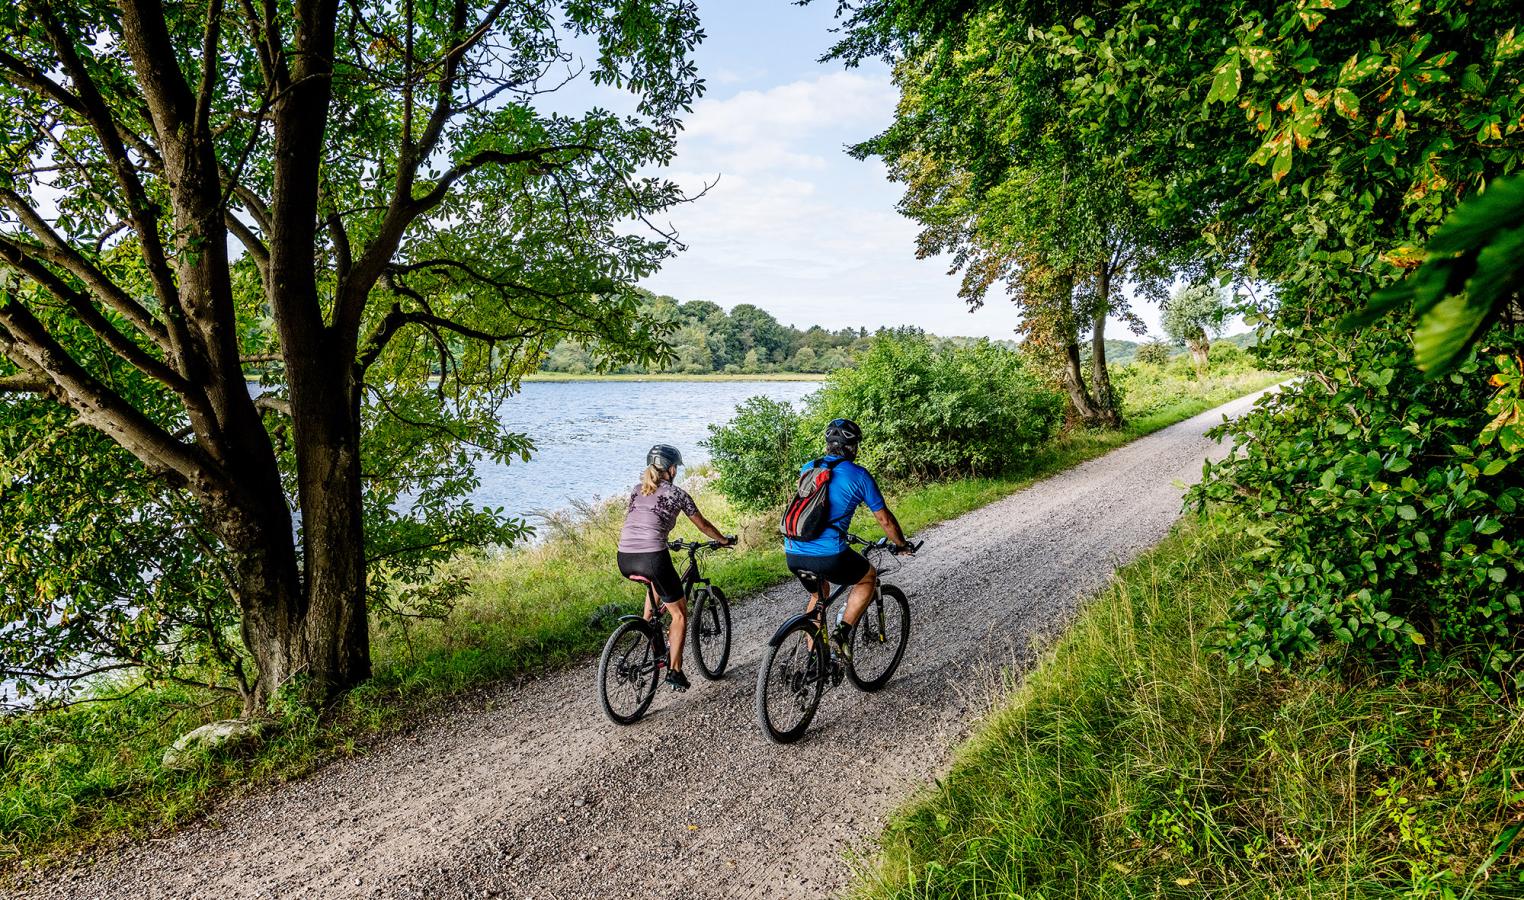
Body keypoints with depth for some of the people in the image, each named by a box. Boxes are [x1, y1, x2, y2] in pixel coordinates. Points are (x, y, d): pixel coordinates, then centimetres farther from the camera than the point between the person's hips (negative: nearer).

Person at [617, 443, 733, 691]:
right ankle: (675, 671, 8)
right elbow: (703, 525, 16)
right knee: (679, 614, 13)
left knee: (656, 583, 39)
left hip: (624, 560, 6)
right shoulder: (676, 493, 6)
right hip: (651, 558, -6)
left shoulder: (637, 490, 20)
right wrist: (724, 540, 34)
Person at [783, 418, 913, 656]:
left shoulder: (808, 467, 15)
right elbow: (884, 519, 6)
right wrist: (902, 545, 25)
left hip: (793, 554, 6)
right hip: (829, 557, -5)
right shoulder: (858, 475, 0)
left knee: (819, 593, 33)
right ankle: (842, 632, 9)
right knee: (869, 577, 23)